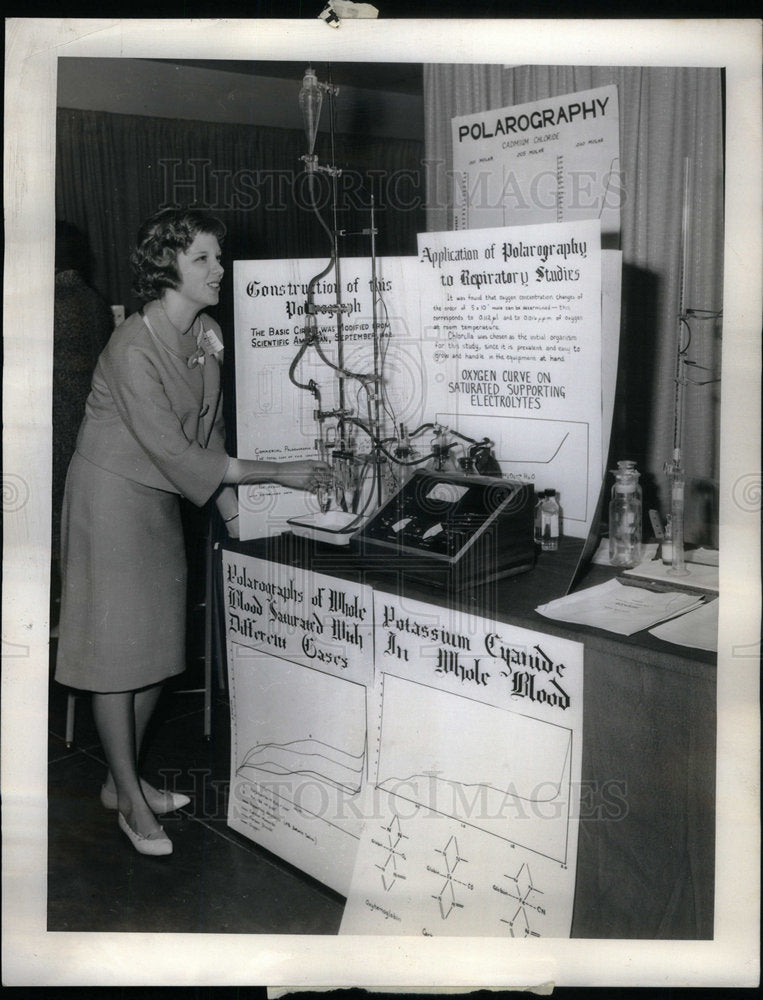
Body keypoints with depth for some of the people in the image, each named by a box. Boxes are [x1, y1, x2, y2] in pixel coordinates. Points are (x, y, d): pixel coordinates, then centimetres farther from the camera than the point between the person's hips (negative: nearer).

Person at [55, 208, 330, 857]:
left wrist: (231, 504, 0)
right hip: (112, 497, -8)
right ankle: (128, 796, 14)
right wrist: (279, 474, -25)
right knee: (117, 646, 0)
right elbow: (175, 453, -26)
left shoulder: (206, 333, 1)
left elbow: (210, 429, 8)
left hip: (162, 499, 8)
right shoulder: (132, 349, -24)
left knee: (159, 642, 12)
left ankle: (124, 778, 28)